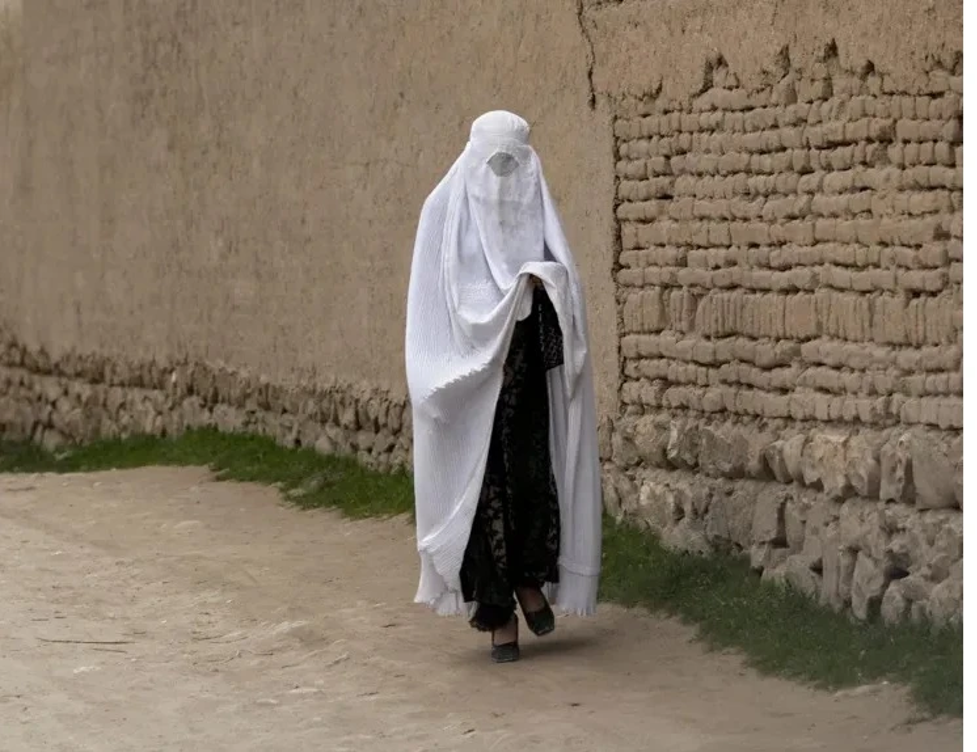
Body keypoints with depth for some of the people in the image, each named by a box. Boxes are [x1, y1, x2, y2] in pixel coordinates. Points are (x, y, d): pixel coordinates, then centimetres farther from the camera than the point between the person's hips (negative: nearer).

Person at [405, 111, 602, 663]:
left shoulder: (536, 207, 10)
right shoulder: (448, 211, 1)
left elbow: (566, 280, 5)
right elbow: (448, 294, -6)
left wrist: (543, 281, -18)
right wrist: (515, 291, -15)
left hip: (530, 373, 3)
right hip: (472, 375, -3)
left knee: (536, 474, -3)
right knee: (485, 487, -3)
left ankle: (530, 578, 22)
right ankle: (499, 613, 4)